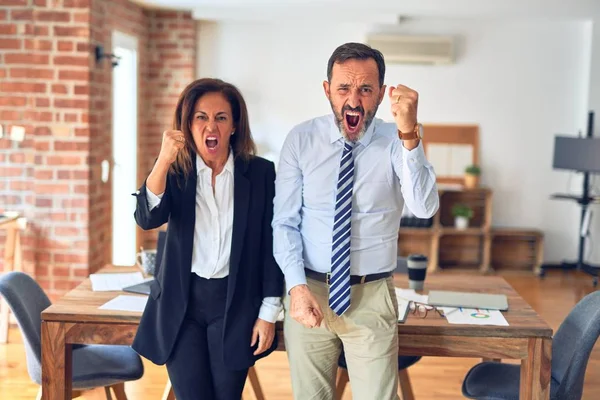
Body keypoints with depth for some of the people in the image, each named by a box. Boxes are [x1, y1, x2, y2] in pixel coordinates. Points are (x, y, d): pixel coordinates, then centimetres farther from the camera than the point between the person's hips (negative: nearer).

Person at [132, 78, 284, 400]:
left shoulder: (260, 173, -3)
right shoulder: (176, 172, 0)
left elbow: (271, 246, -1)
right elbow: (147, 219, -17)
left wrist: (269, 313, -2)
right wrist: (164, 160, -30)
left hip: (235, 305, 0)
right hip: (181, 304, 1)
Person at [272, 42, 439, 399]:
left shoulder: (396, 143, -6)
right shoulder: (301, 140, -3)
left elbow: (425, 207, -23)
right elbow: (285, 222, -1)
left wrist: (410, 135, -36)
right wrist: (297, 286, -14)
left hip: (372, 297, -1)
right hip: (308, 292, 1)